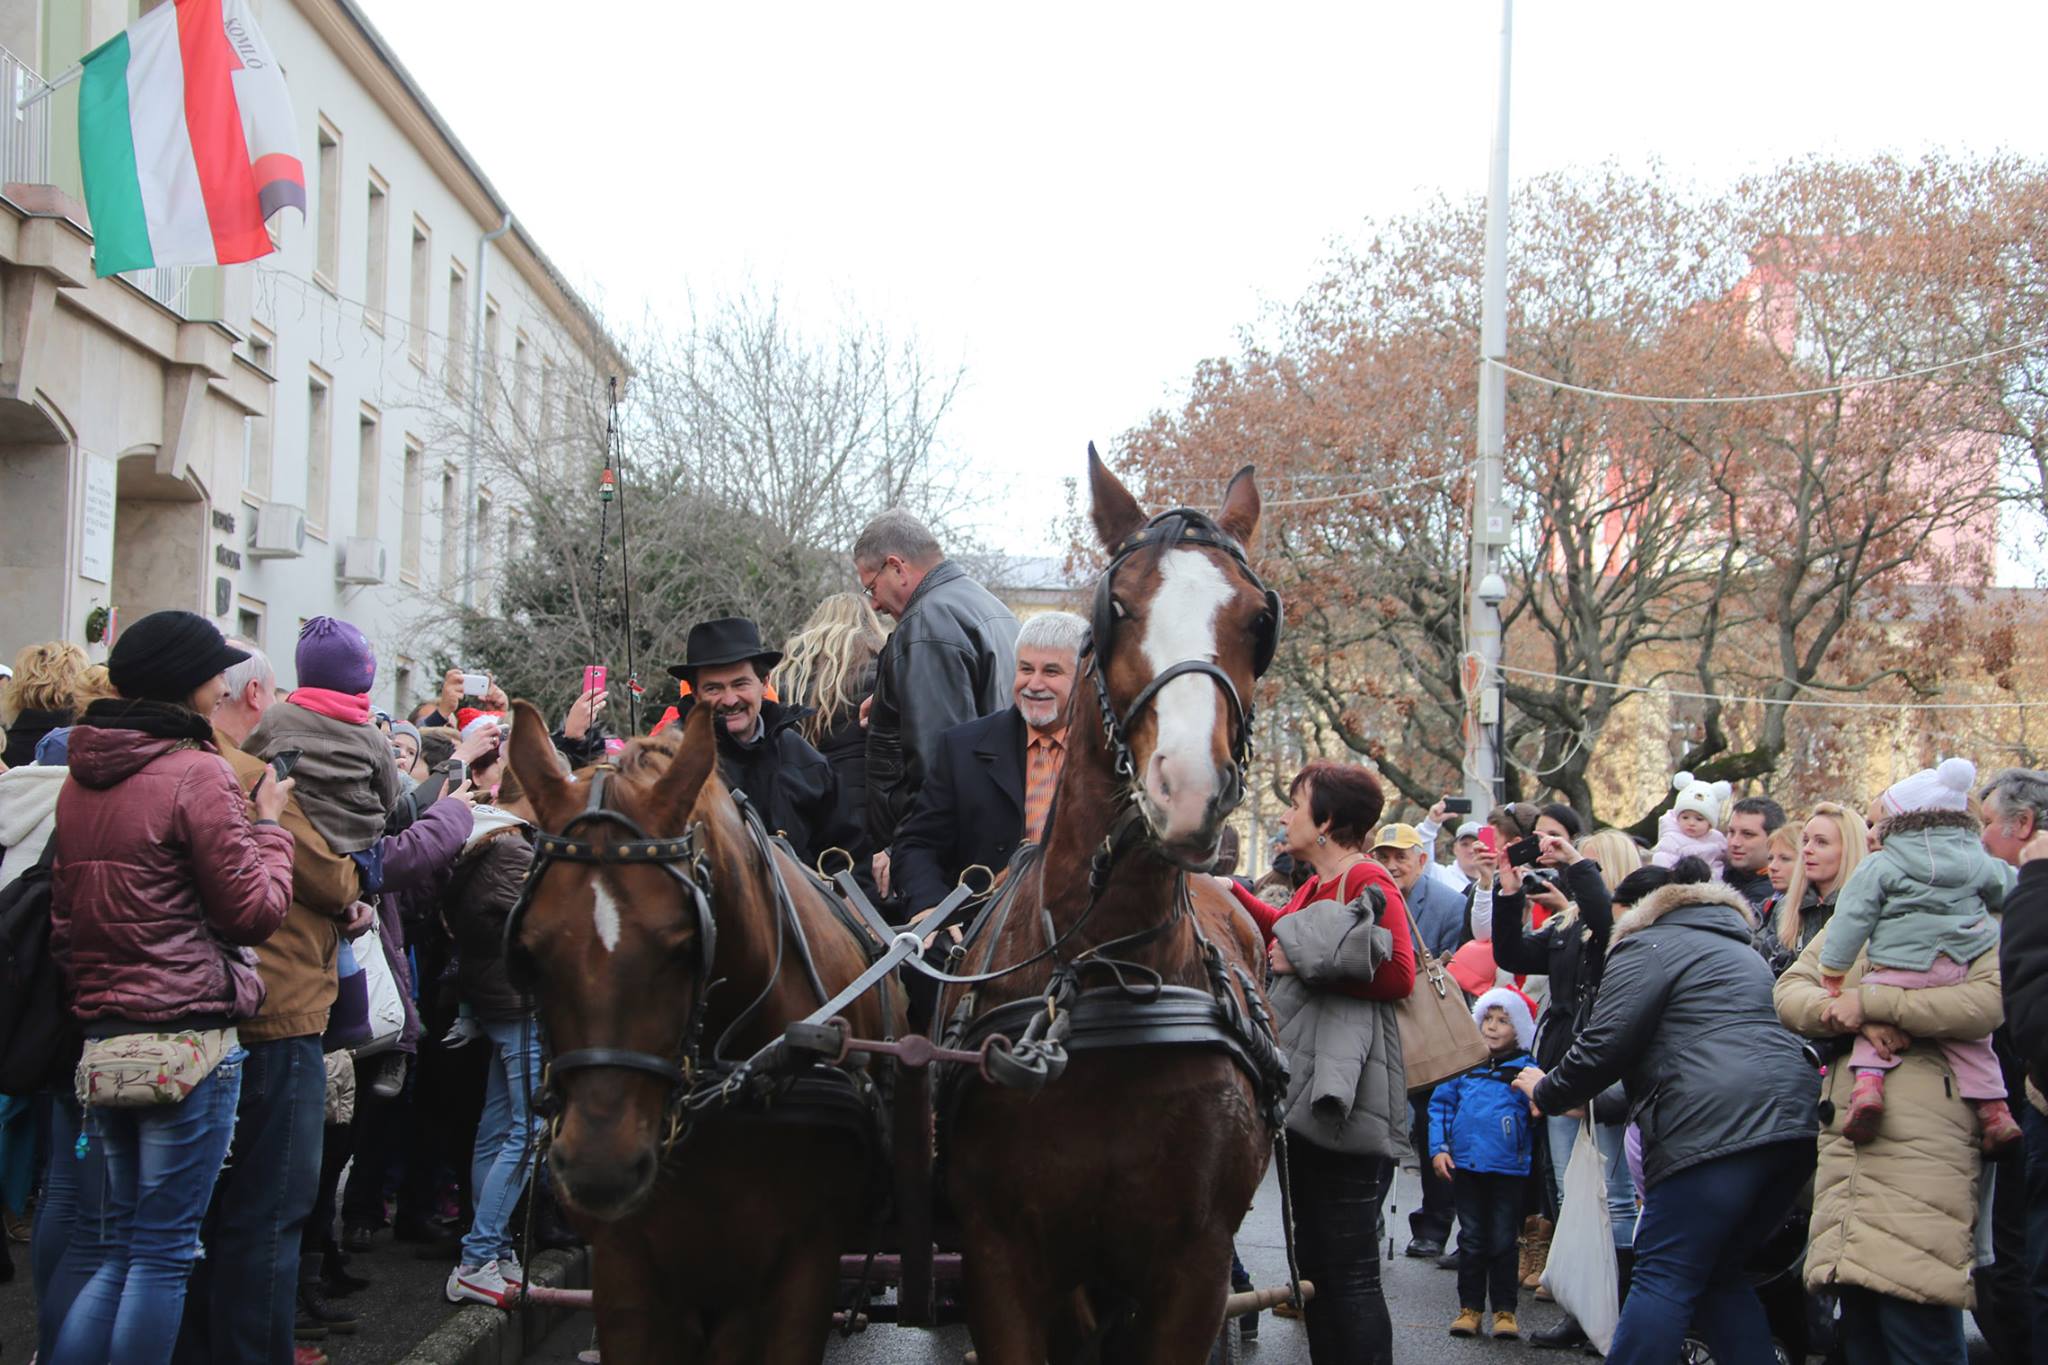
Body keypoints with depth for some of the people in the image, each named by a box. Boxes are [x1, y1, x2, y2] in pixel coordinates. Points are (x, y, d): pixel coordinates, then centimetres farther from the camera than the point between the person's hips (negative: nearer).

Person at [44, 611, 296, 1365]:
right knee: (165, 1249, 1)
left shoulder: (82, 777, 10)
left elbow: (64, 913, 16)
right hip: (190, 1036, -7)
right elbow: (255, 909, -11)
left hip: (103, 1037, 7)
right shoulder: (197, 774, -12)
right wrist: (268, 825, 3)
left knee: (127, 1246, 17)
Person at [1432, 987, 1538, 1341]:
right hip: (1466, 1164, 2)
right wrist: (1438, 1149, -1)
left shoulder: (1525, 1069, -5)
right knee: (1471, 1239, 11)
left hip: (1509, 1169, -2)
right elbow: (1440, 1104, 5)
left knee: (1503, 1241, 6)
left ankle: (1504, 1309, 17)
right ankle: (1470, 1306, 19)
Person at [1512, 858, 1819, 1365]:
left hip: (1716, 1128, -8)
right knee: (1717, 1274, 17)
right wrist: (1602, 1105, 43)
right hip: (1792, 1120, 8)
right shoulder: (1739, 951, 33)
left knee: (1664, 1277, -7)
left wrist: (1546, 1093, 17)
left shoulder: (1648, 947, 7)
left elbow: (1604, 1045, -2)